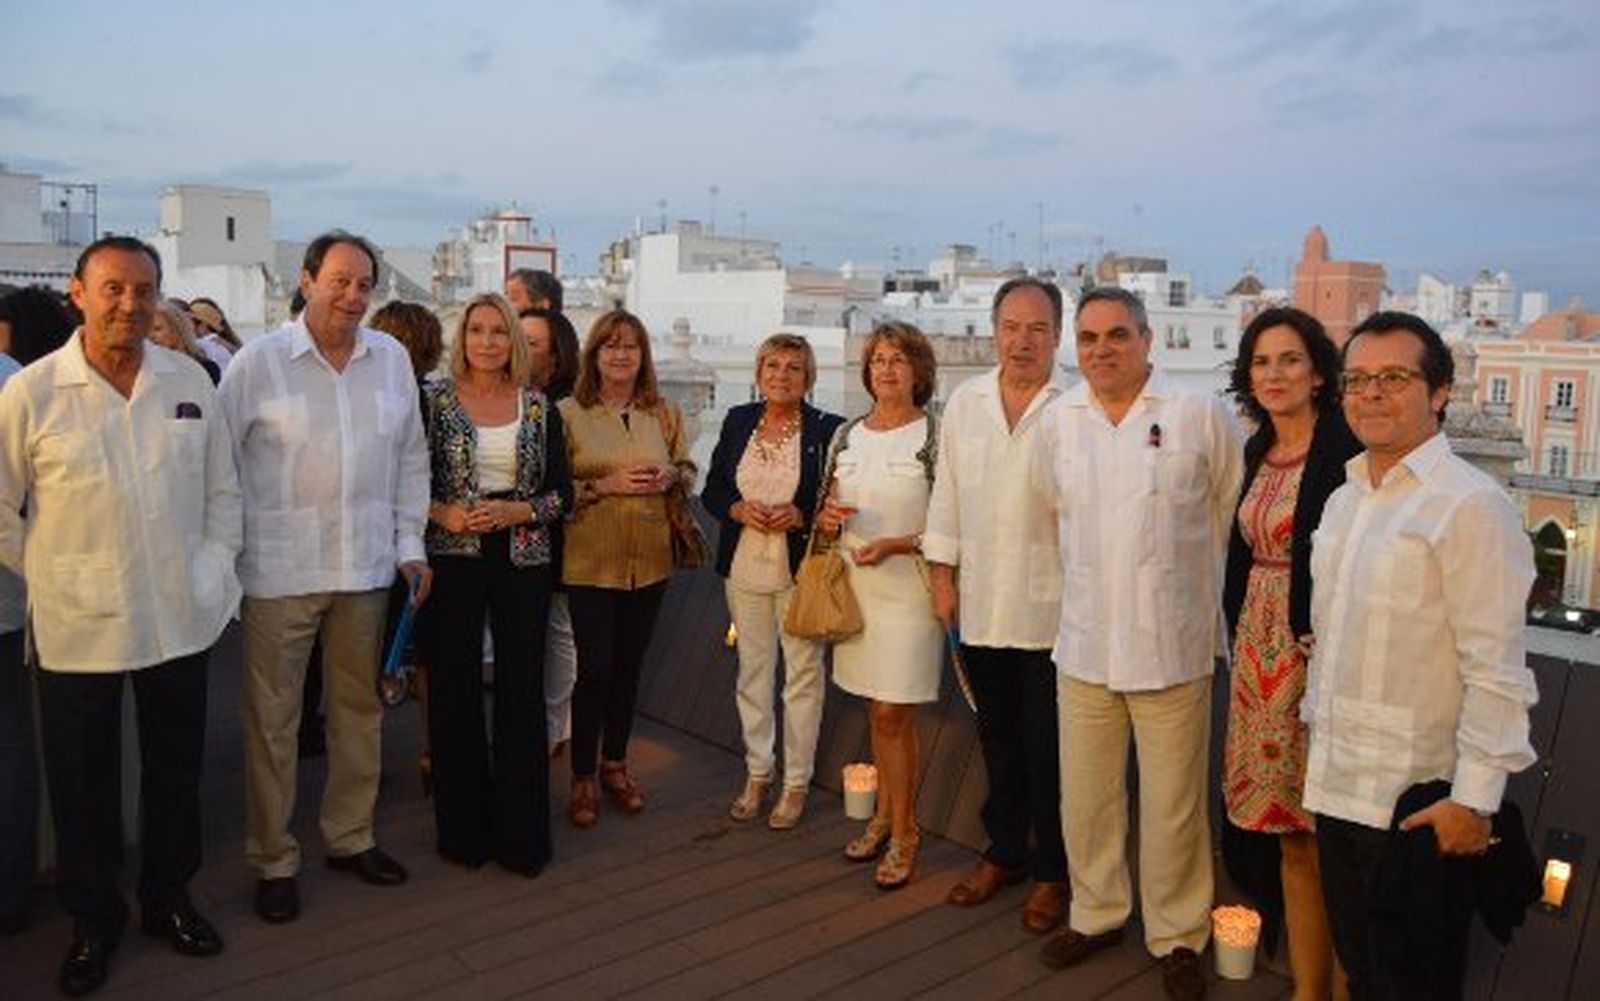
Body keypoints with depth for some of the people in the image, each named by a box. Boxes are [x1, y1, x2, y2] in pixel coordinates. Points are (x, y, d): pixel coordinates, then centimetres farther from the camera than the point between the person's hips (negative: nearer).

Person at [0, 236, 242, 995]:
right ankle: (93, 921, 32)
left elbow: (222, 488, 9)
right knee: (83, 786, 11)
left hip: (181, 619, 3)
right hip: (77, 626, -2)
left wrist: (217, 564, 1)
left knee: (176, 770, 16)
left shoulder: (189, 382, 1)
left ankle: (169, 898, 36)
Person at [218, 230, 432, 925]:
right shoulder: (258, 361, -5)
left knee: (360, 708, 14)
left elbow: (411, 458, 11)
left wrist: (409, 545, 7)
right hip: (279, 570, -3)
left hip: (366, 567, 4)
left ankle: (350, 837, 32)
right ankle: (272, 861, 21)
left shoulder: (391, 358, 5)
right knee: (272, 718, 5)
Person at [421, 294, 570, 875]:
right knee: (455, 691, 4)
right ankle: (464, 829, 20)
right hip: (453, 560, -1)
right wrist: (442, 513, -14)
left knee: (523, 691, 3)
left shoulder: (539, 406, 6)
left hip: (523, 560, 1)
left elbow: (561, 491, 7)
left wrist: (518, 510, -10)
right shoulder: (433, 399, 1)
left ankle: (521, 833, 16)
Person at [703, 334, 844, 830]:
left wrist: (800, 516, -18)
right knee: (752, 669, 12)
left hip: (801, 569, -3)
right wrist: (739, 510, -9)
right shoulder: (737, 421, 7)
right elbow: (712, 489, 10)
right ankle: (756, 773, 27)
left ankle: (795, 782, 17)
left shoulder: (827, 430, -5)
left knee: (802, 672, 3)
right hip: (744, 566, 4)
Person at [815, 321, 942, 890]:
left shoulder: (935, 437, -7)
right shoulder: (846, 435, 10)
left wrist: (894, 545, -19)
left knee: (893, 715, -3)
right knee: (879, 710, 14)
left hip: (907, 586, -5)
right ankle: (885, 815, 28)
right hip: (855, 586, 5)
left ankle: (903, 832, 13)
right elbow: (829, 508, 19)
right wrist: (826, 517, -3)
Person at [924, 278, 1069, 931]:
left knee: (1049, 748, 6)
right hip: (980, 604, 4)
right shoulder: (965, 403, 7)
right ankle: (1004, 852, 35)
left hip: (1050, 607, -4)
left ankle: (1052, 871, 24)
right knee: (998, 739, 17)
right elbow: (947, 492, 11)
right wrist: (943, 577, 9)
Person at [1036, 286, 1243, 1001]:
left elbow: (1236, 520, 4)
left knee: (1174, 806, 8)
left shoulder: (1202, 417, -6)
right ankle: (1096, 914, 36)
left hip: (1173, 647, -3)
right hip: (1083, 643, 3)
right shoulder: (1059, 421, 5)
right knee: (1085, 799, 15)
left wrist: (1205, 598, 10)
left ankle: (1177, 936, 29)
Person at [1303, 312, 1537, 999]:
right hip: (1337, 788, 7)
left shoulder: (1469, 505, -16)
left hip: (1421, 803, -7)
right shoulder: (1342, 501, 10)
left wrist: (1475, 799, -18)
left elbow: (1496, 669, -18)